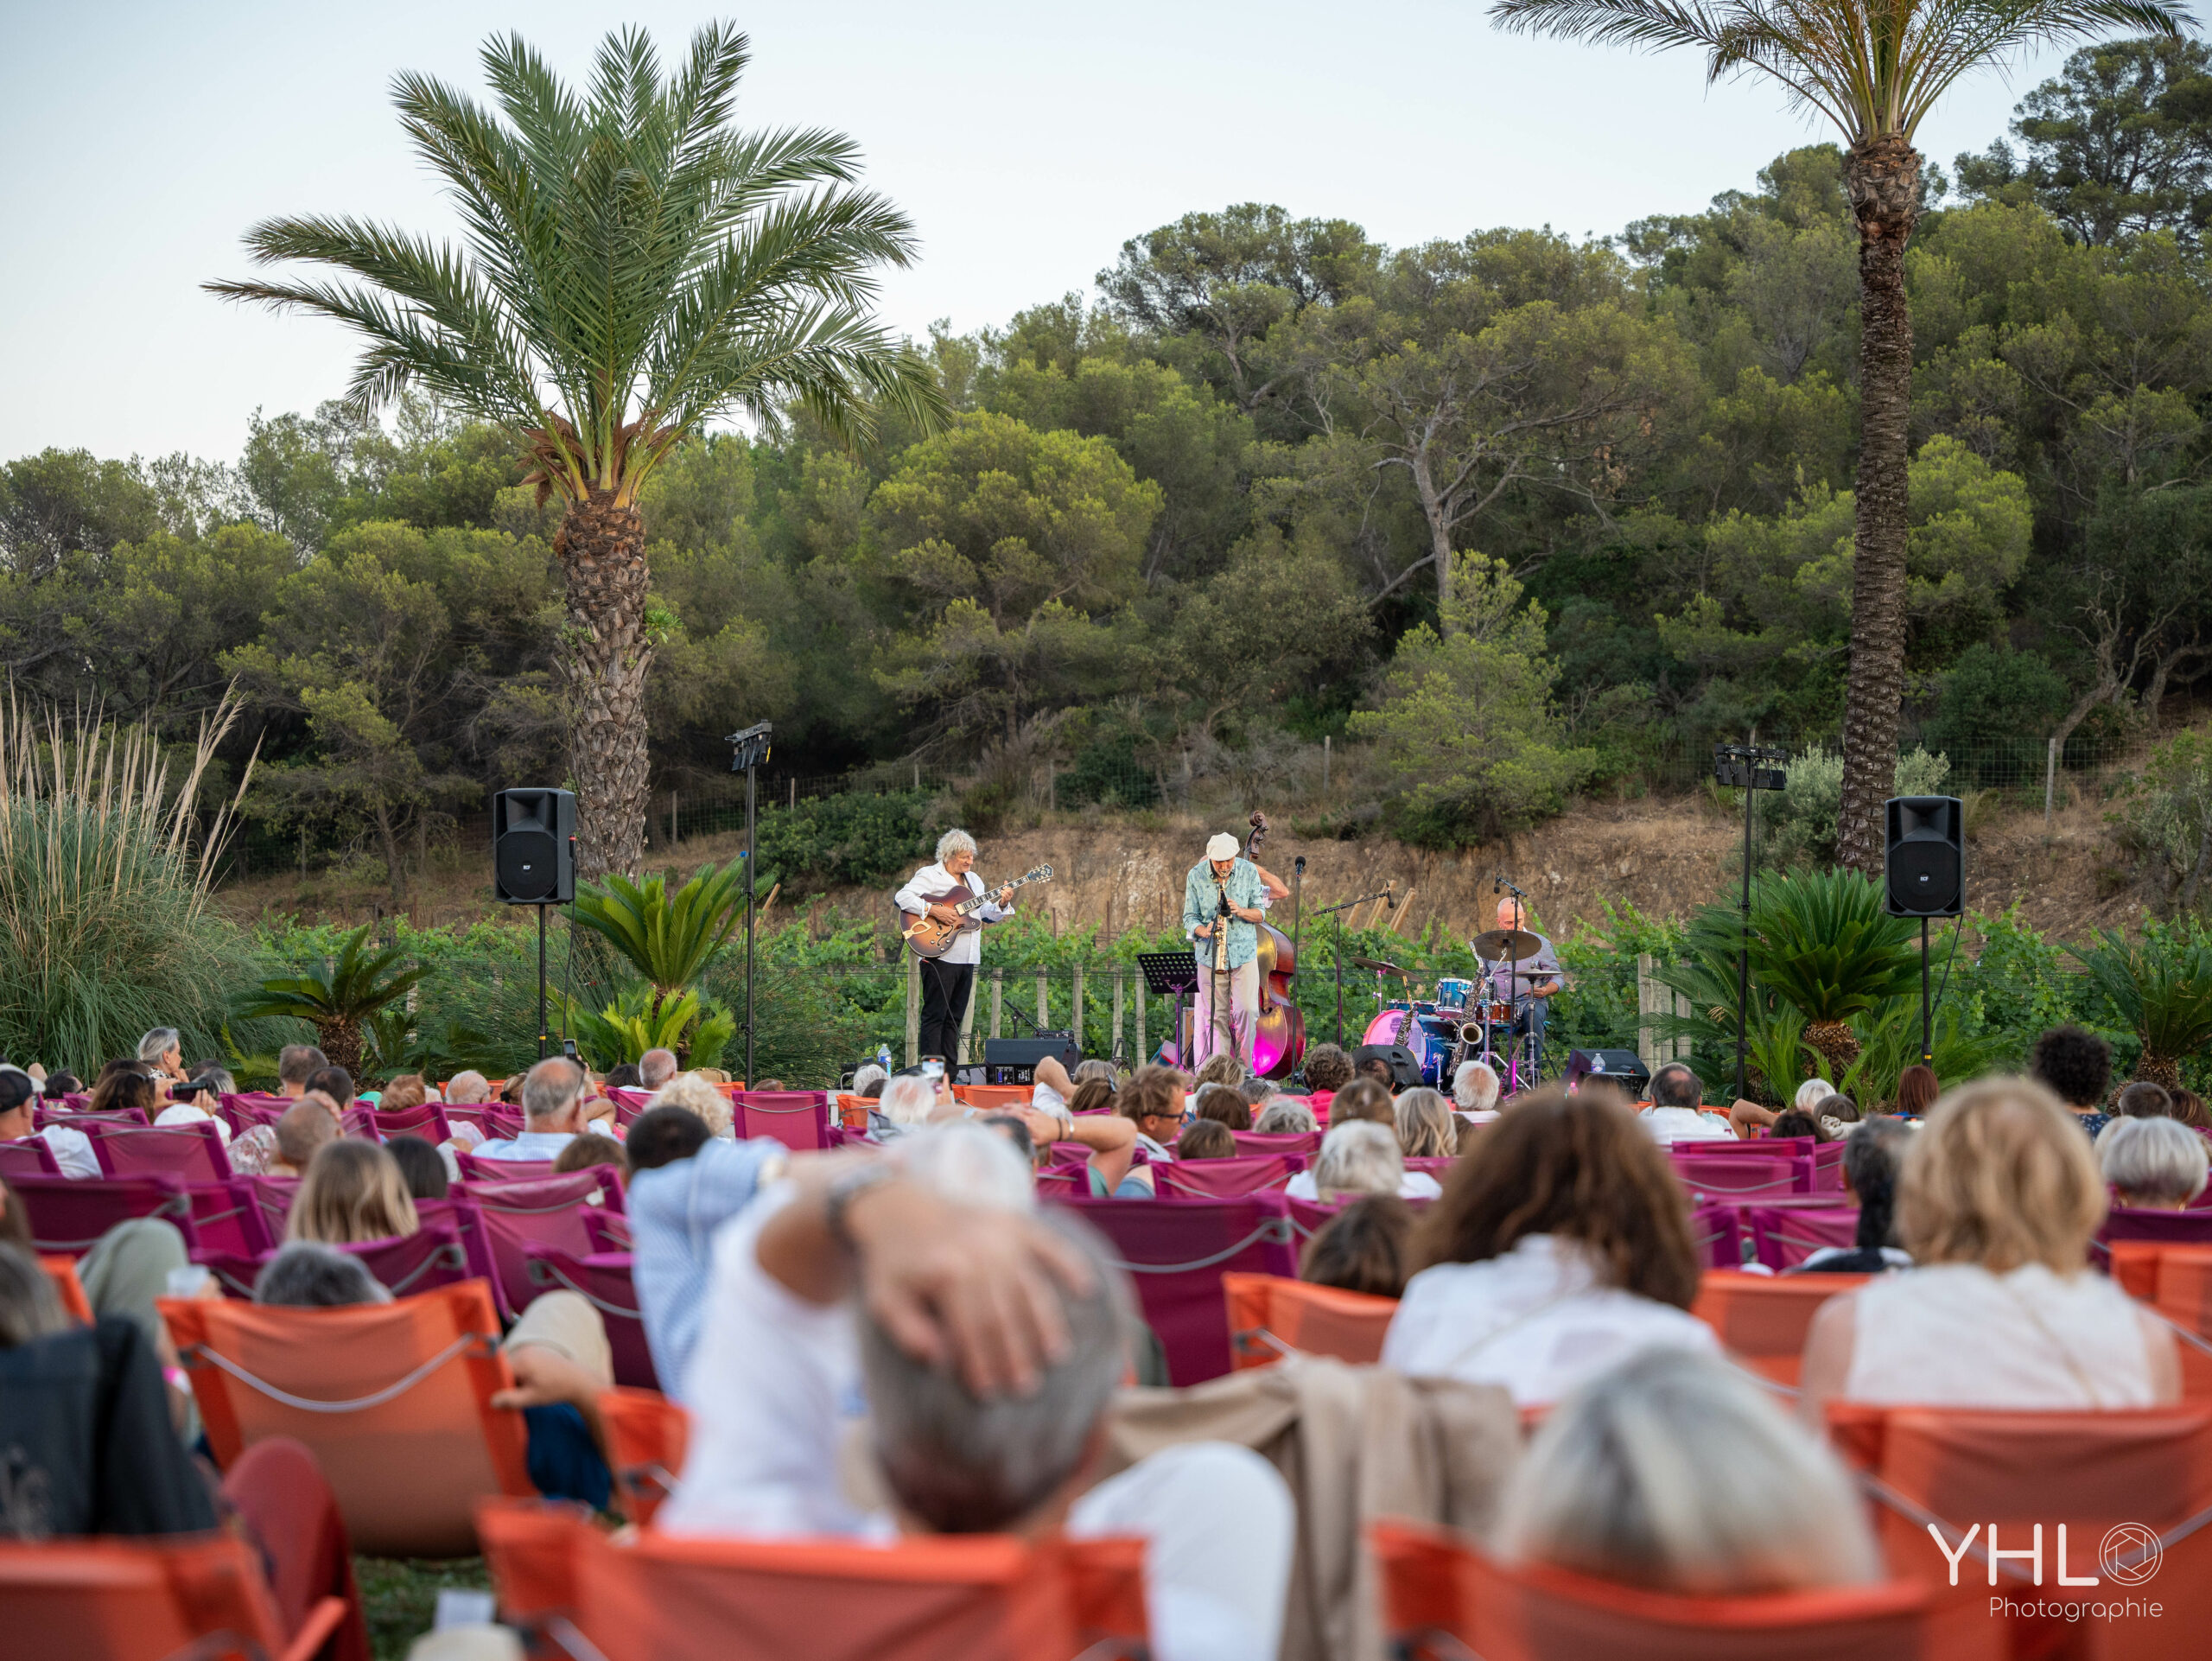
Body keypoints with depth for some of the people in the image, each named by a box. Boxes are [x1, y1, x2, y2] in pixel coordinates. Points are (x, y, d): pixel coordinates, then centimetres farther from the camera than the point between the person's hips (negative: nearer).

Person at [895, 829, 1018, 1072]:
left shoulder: (974, 880, 20)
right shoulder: (929, 875, -4)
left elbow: (986, 915, 21)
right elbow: (901, 898, -17)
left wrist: (1001, 904, 1)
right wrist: (934, 910, -23)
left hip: (967, 960, 7)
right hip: (939, 957, -7)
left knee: (954, 1018, 10)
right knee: (935, 1016, -6)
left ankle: (950, 1070, 14)